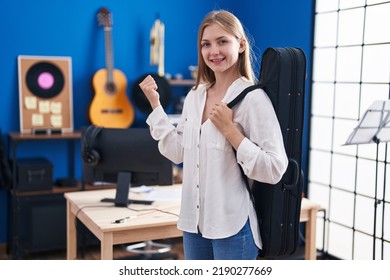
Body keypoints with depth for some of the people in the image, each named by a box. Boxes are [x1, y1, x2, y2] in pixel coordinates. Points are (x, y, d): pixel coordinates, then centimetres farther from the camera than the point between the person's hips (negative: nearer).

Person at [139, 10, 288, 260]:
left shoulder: (253, 98, -14)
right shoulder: (194, 96, 7)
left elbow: (275, 169, -18)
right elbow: (177, 152, 9)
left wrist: (229, 130, -23)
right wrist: (155, 103, 8)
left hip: (233, 224, -7)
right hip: (194, 220, 7)